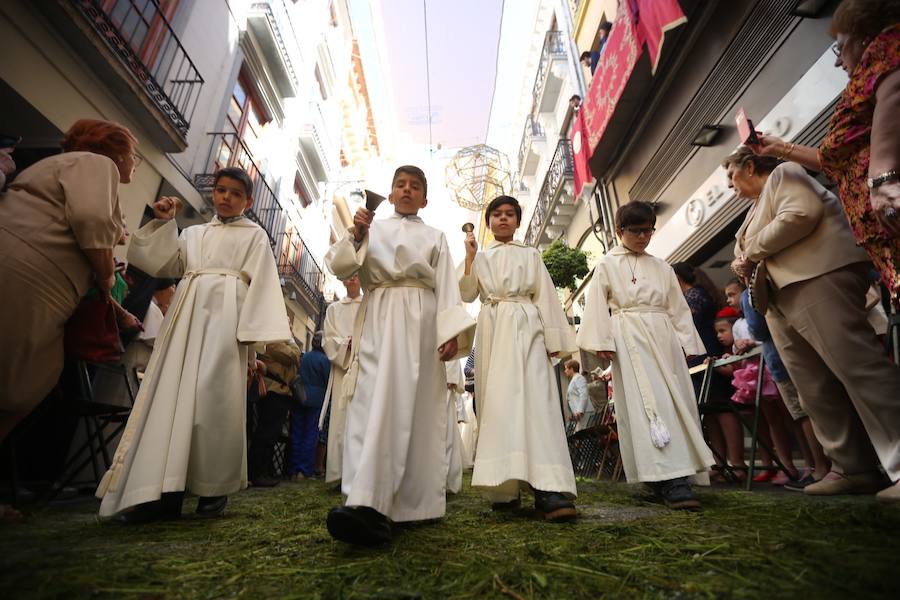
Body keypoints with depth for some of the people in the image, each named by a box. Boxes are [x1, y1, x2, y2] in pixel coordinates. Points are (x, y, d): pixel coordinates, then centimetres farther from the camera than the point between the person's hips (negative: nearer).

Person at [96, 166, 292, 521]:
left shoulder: (254, 235, 12)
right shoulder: (193, 233, 26)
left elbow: (262, 286, 1)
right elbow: (162, 265, 19)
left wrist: (254, 337, -9)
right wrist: (162, 223, 11)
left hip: (225, 314, -5)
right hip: (187, 312, 5)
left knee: (214, 396, -13)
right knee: (172, 392, -5)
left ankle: (214, 489, -2)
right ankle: (164, 490, -3)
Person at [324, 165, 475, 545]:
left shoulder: (435, 237, 18)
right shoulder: (371, 229, 20)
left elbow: (447, 287, 6)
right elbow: (338, 267, 9)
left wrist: (450, 332, -7)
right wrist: (355, 236, -8)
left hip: (421, 322, 0)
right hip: (379, 319, 0)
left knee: (417, 409, -3)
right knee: (374, 400, -15)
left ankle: (414, 503, 4)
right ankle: (367, 503, -21)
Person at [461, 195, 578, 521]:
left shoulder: (530, 255, 17)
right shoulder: (480, 257, 20)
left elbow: (545, 297, 9)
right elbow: (467, 295, 9)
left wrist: (553, 339, 0)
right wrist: (469, 258, 1)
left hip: (525, 327, -1)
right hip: (492, 329, 2)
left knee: (534, 396, -17)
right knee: (496, 401, -4)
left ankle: (548, 490, -23)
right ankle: (504, 487, 2)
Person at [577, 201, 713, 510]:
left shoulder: (662, 268, 20)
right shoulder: (607, 265, 7)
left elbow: (678, 308, 18)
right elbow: (597, 307, -1)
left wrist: (688, 343, 10)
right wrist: (602, 342, -11)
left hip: (663, 338, 6)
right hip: (629, 339, -5)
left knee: (678, 401, 2)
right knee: (645, 404, -14)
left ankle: (675, 474, 14)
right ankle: (670, 481, -16)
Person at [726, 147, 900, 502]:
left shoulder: (782, 174, 6)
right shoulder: (757, 208, 31)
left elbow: (801, 214, -15)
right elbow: (764, 258, 33)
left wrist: (751, 252, -8)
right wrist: (746, 267, 11)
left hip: (817, 280, -9)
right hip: (782, 301, 9)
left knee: (859, 369, -15)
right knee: (816, 391, 4)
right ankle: (853, 469, 8)